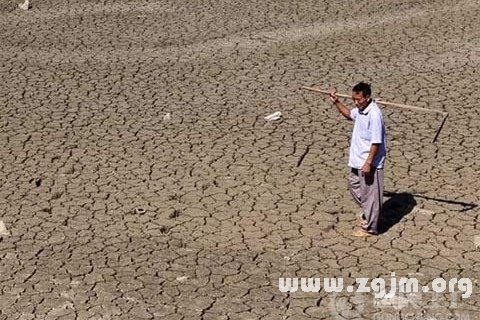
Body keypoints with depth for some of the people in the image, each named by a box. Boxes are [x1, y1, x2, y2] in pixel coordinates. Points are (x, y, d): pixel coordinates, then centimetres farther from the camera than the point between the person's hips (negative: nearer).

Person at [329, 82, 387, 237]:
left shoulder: (374, 114, -24)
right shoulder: (360, 110, 4)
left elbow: (376, 142, -25)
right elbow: (349, 114, 28)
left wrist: (368, 163, -24)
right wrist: (336, 102, 16)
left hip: (369, 163, -10)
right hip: (357, 160, 10)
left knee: (370, 194, 2)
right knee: (354, 186, 24)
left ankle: (369, 228, 13)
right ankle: (367, 214, 42)